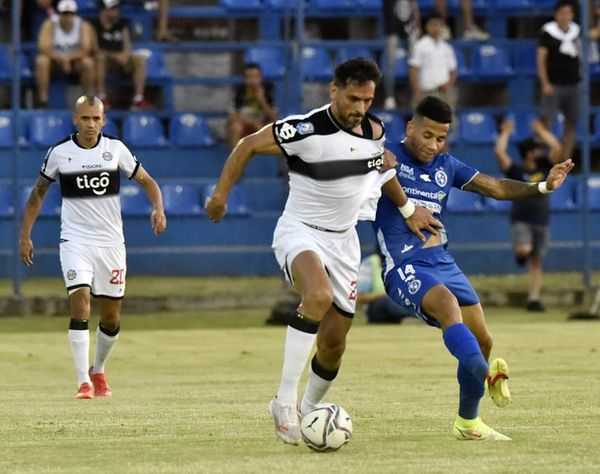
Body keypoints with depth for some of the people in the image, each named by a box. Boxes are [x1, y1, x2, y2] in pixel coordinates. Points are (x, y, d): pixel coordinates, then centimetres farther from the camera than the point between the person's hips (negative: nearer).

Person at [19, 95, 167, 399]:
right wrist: (25, 235, 5)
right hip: (75, 240, -2)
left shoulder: (115, 149, 0)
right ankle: (83, 381, -19)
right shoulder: (59, 153, -2)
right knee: (80, 304, -20)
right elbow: (38, 193, 10)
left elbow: (146, 181, 9)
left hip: (110, 241, 2)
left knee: (111, 317, 6)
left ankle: (98, 371, 31)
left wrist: (158, 208, -10)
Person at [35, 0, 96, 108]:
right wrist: (60, 58, -32)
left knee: (88, 62, -31)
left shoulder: (83, 25, -9)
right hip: (55, 60, 0)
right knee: (41, 61, -32)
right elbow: (43, 47, -20)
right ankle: (42, 99, -27)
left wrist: (68, 58, -32)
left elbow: (86, 49, -19)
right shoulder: (50, 24, -11)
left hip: (75, 60, 0)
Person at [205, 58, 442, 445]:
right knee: (319, 297, -36)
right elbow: (249, 146, -10)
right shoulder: (306, 130, -20)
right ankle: (285, 401, -29)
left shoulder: (374, 131, -1)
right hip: (300, 233, -6)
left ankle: (306, 412, 28)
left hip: (343, 240, 6)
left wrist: (408, 209, 27)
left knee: (334, 344, 4)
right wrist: (221, 194, -8)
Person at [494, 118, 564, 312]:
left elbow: (557, 148, 5)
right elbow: (499, 152, -12)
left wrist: (542, 131, 9)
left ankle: (533, 298, 5)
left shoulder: (545, 168, 11)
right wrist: (506, 133, -1)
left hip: (542, 222, 4)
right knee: (524, 250, -28)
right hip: (521, 221, -4)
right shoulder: (516, 171, -1)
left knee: (536, 263, 3)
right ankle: (520, 254, 9)